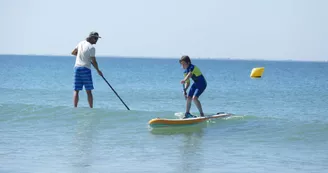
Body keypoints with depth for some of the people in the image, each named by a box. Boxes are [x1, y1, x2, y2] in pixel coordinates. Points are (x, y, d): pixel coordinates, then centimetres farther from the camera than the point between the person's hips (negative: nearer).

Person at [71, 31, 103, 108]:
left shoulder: (81, 43, 8)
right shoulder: (91, 47, -12)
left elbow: (73, 53, 20)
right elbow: (94, 62, -10)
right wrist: (98, 71, 4)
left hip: (77, 67, 6)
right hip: (85, 69, -6)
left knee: (76, 90, 3)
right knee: (88, 91, 1)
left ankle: (75, 108, -3)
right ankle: (91, 108, 2)